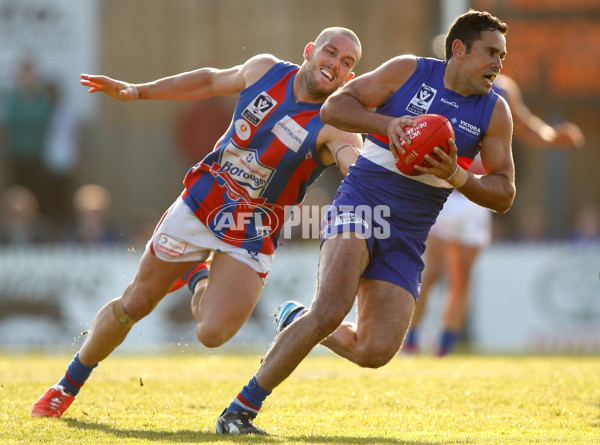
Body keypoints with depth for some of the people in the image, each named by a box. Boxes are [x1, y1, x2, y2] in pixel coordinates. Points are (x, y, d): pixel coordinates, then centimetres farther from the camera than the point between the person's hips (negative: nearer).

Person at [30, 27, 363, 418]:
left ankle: (197, 278, 18)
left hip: (250, 239, -2)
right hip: (199, 206, 2)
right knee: (134, 305, 6)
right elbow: (211, 81, 15)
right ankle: (68, 386, 28)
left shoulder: (331, 128, -18)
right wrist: (136, 91, 15)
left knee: (212, 334, -17)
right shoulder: (266, 70, -4)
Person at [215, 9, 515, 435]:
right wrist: (386, 122, -20)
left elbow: (504, 194, 5)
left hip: (407, 240, 4)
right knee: (332, 308, -28)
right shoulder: (408, 72, -1)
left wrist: (456, 176, -14)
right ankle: (242, 408, -20)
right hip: (359, 207, -4)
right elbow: (334, 107, -2)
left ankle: (298, 320, 23)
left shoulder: (495, 112, 5)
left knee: (375, 351, -8)